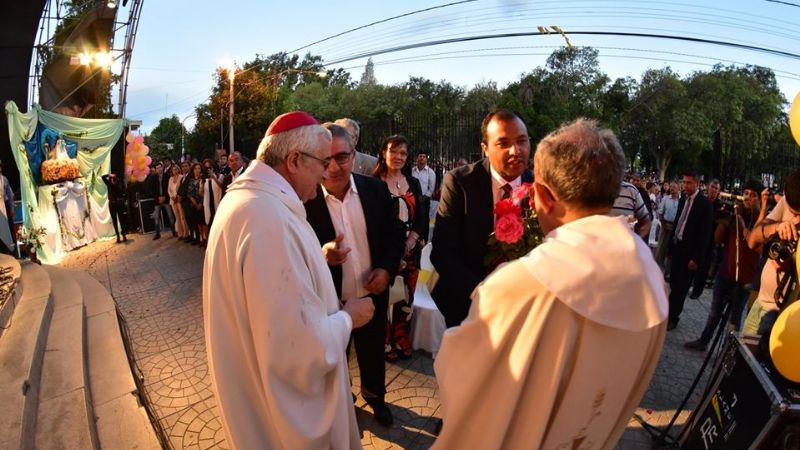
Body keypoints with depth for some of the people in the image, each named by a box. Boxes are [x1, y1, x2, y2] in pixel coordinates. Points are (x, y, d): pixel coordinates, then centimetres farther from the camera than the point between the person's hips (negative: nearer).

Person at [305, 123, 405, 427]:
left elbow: (396, 232, 1)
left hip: (372, 294, 3)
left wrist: (387, 268, -13)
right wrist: (322, 255, -36)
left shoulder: (375, 189, -10)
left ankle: (375, 395, 56)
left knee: (373, 353, 26)